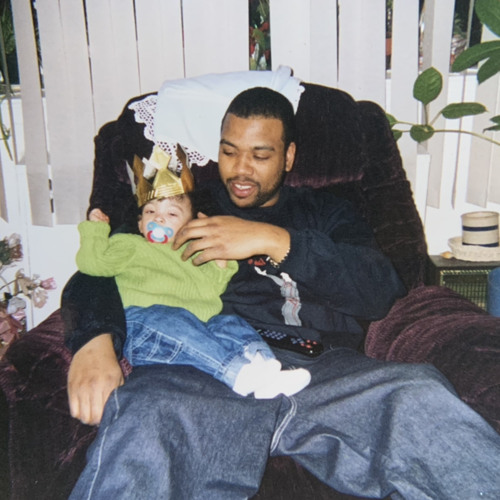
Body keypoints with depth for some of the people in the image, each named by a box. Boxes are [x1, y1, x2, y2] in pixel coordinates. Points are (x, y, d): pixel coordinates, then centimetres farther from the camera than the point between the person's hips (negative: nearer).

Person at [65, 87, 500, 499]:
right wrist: (95, 339, -10)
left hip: (322, 367, 2)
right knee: (142, 411, -36)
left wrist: (275, 241, -6)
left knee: (420, 397, -30)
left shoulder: (325, 213, 25)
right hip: (211, 368, -1)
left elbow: (382, 291, 7)